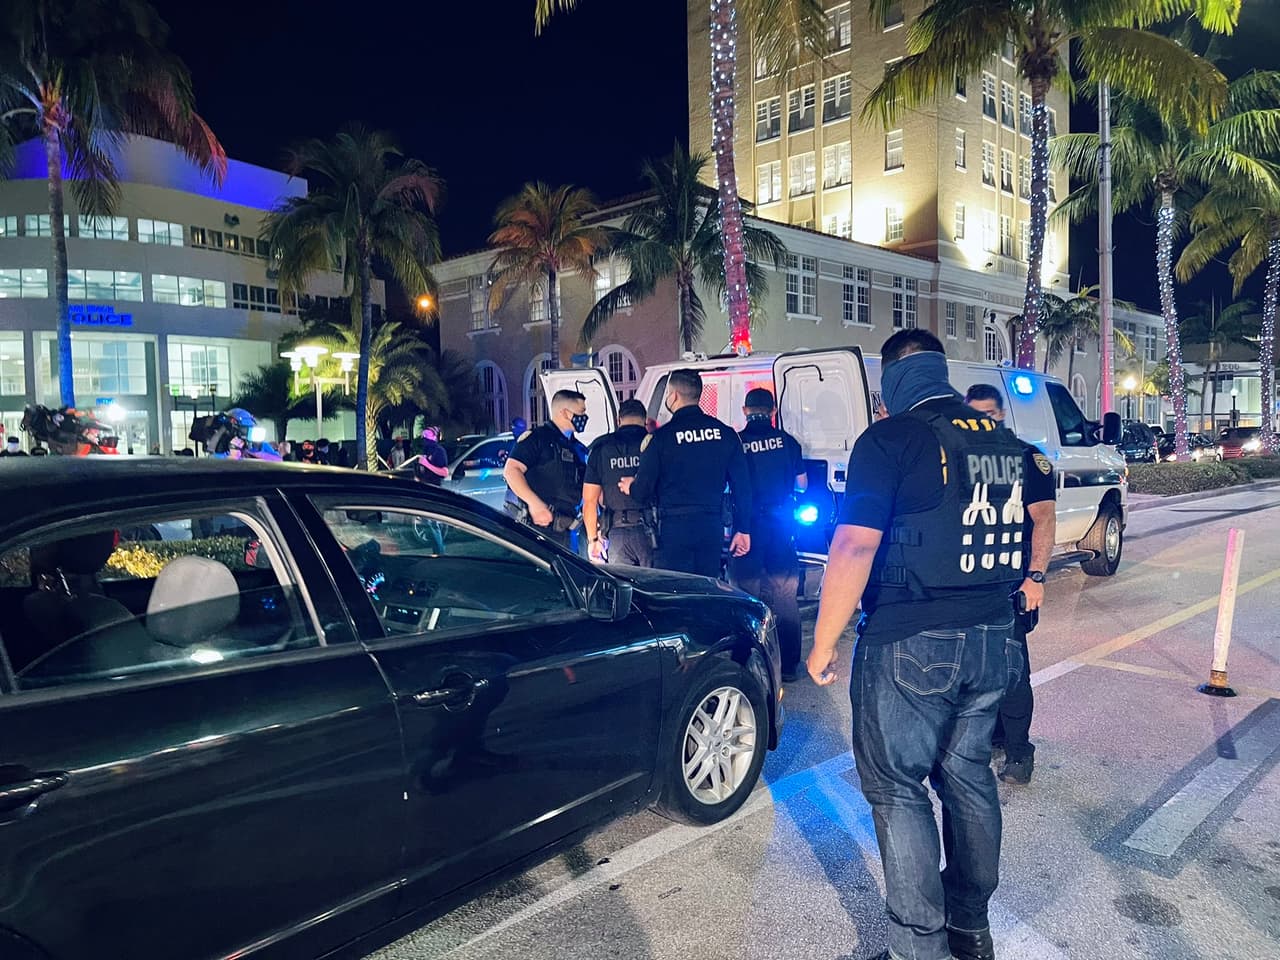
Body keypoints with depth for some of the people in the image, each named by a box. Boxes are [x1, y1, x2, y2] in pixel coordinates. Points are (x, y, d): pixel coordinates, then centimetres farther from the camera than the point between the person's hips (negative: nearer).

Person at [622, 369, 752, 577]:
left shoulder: (661, 437, -9)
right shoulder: (725, 433, 4)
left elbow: (643, 491, -6)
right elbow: (742, 485, 6)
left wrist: (630, 487, 18)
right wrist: (743, 529, 13)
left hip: (674, 527, -4)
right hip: (712, 526, 4)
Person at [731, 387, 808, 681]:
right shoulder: (786, 441, 0)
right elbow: (802, 483, 9)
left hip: (747, 526, -1)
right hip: (781, 524, 2)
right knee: (785, 598, 9)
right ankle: (787, 665, 13)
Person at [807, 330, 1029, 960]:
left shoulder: (891, 439, -12)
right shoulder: (1003, 442, 10)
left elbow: (855, 545, -20)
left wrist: (822, 644, -12)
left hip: (911, 647, -7)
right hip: (994, 642, 7)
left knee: (896, 789, 6)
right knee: (967, 776, 19)